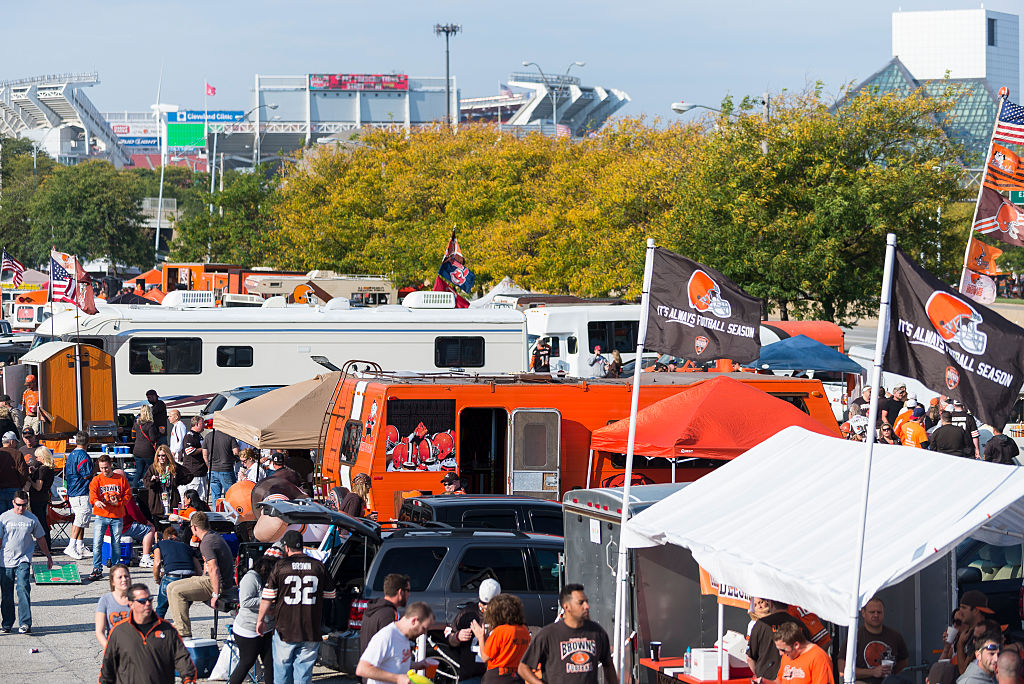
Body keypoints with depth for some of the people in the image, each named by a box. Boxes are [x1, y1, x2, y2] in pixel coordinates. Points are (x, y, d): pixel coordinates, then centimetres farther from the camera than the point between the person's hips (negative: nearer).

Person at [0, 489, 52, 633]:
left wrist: (48, 556, 25)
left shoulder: (32, 519, 6)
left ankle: (25, 623, -20)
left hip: (24, 561, -1)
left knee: (23, 589, -17)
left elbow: (40, 539, 18)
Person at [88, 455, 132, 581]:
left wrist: (118, 502, -10)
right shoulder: (96, 480, 3)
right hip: (100, 516, -1)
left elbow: (128, 494, 8)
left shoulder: (121, 479, 6)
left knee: (116, 544, 7)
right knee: (97, 543, -9)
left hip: (117, 516, 1)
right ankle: (97, 569, -5)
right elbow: (92, 493, -13)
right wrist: (96, 501, -35)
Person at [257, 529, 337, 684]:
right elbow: (330, 595, 13)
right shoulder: (318, 566, 1)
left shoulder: (280, 566, -5)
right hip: (311, 631, 1)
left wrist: (260, 620, 11)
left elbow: (267, 598, -2)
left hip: (285, 630, -1)